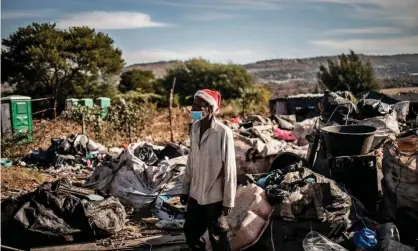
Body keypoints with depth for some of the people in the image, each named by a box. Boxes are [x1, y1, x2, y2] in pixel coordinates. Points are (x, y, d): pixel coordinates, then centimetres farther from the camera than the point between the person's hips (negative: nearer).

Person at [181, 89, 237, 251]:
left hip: (215, 197, -6)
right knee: (191, 234, 17)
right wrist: (185, 188, 12)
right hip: (196, 195, 6)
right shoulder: (194, 128, 1)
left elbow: (229, 168, -16)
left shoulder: (223, 132, -19)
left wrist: (228, 200, -13)